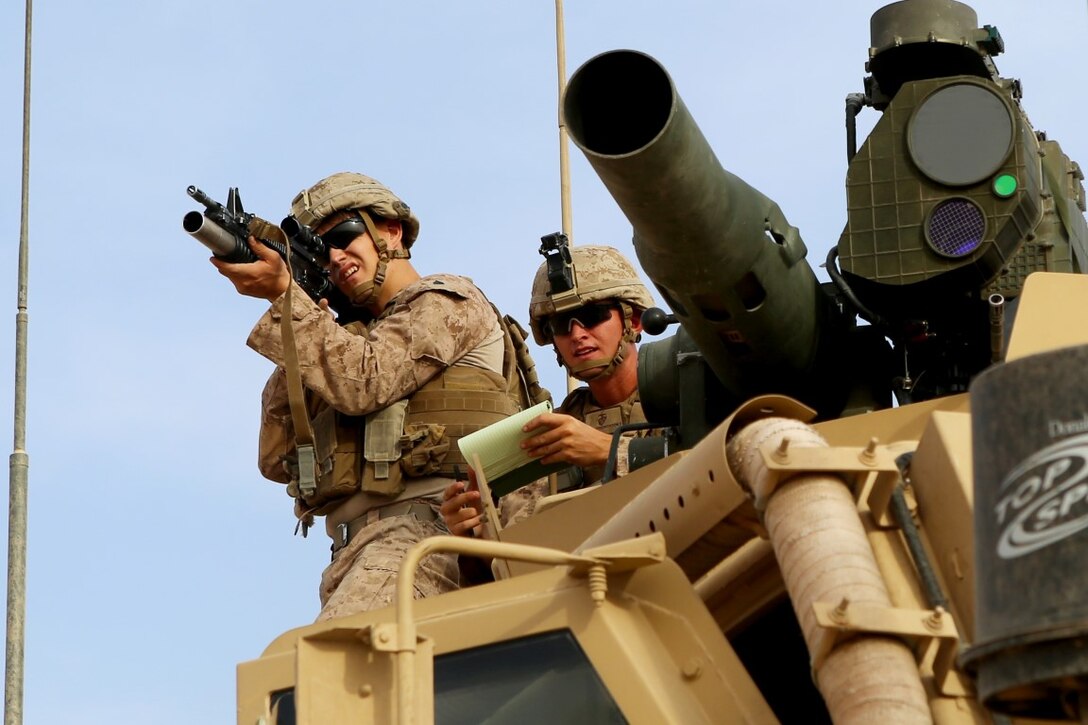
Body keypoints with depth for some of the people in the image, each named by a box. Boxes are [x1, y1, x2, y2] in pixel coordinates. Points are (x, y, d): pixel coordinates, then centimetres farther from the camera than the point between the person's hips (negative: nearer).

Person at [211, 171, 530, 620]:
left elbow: (364, 384, -8)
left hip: (427, 521, -8)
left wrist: (284, 294, -3)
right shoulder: (354, 340, 32)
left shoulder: (450, 304, 10)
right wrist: (296, 352, 14)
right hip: (356, 550, 8)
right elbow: (278, 461, 23)